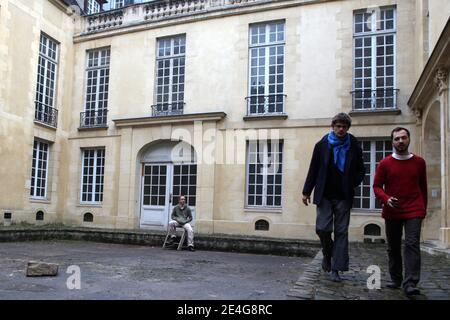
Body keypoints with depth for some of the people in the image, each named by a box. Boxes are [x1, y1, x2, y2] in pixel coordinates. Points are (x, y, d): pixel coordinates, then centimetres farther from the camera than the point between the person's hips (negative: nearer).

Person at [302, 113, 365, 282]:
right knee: (322, 228, -8)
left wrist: (353, 183, -6)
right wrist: (307, 191, 3)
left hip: (344, 197, 1)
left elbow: (361, 170, 12)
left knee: (341, 232, 0)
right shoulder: (322, 145, 3)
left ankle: (336, 269, 7)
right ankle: (327, 253, 22)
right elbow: (313, 170, 5)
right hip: (324, 195, 0)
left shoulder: (354, 147, 4)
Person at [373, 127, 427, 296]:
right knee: (393, 247, 9)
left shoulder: (419, 162, 4)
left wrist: (423, 209, 16)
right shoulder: (385, 164, 0)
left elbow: (423, 187, 14)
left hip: (414, 212, -1)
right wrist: (386, 199, -17)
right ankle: (396, 280, 22)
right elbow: (377, 186, 2)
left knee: (412, 244, -12)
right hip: (392, 212, 1)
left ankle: (410, 284, -13)